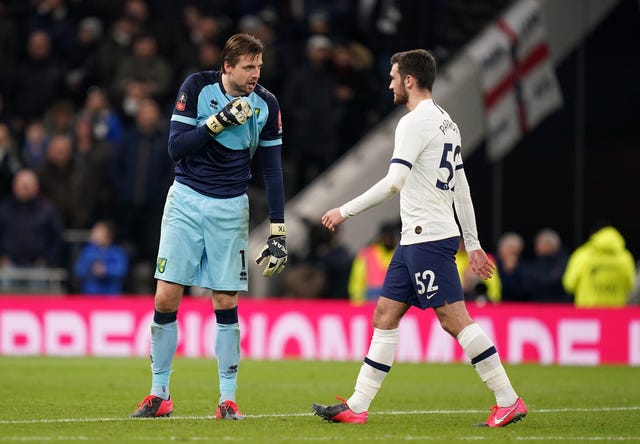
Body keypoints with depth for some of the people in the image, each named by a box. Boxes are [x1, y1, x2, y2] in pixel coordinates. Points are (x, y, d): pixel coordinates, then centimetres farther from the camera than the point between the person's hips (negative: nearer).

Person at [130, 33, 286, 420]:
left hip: (230, 207, 1)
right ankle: (159, 395, 7)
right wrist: (219, 122, -22)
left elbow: (273, 170, 1)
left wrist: (278, 233, -2)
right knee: (166, 299, -5)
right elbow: (176, 148, -9)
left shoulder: (266, 105, -3)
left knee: (226, 303, -2)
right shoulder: (197, 87, -7)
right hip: (186, 200, -1)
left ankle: (228, 399, 6)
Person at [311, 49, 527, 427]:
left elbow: (394, 182, -21)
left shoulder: (415, 122, -12)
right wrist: (473, 245, 21)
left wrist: (346, 211, -14)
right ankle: (357, 407, 10)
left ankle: (509, 401, -10)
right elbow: (462, 187, 19)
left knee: (454, 318, -10)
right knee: (385, 314, 9)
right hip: (416, 238, 10)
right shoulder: (446, 122, 18)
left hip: (428, 238, -10)